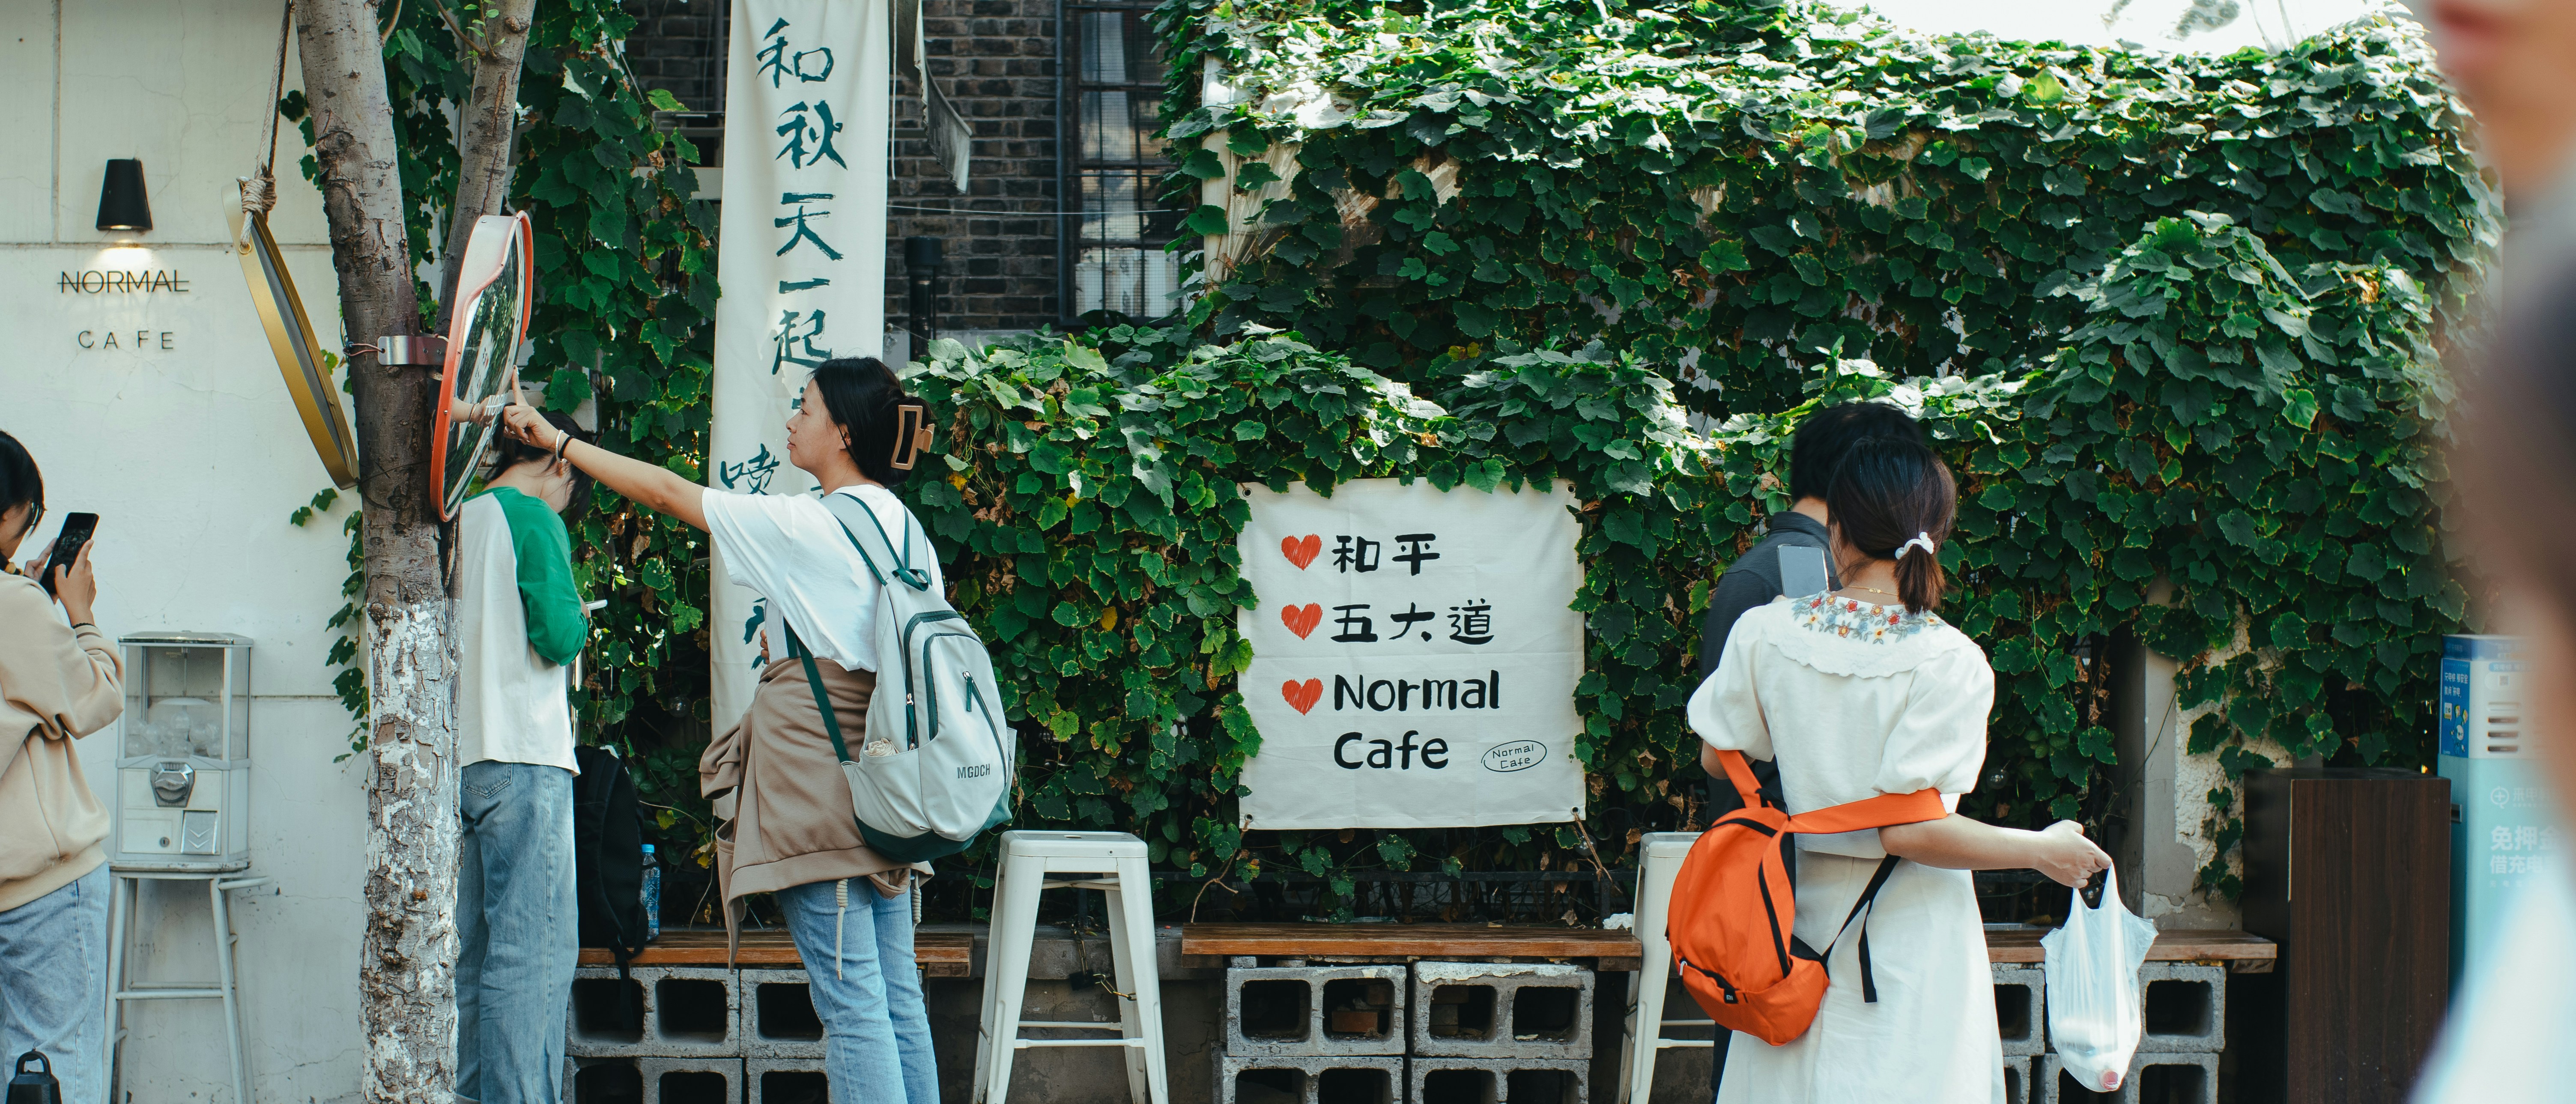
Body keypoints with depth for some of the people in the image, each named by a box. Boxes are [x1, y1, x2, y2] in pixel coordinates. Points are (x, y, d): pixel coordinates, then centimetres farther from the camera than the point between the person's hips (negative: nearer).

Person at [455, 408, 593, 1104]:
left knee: (475, 949, 9)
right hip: (524, 758, -8)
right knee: (535, 948, -10)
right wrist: (577, 622, 7)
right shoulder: (534, 518, -5)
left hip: (460, 759, 8)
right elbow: (558, 636, -12)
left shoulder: (458, 521, 16)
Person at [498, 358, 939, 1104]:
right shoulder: (903, 526, 11)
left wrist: (558, 441, 5)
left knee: (849, 993, -9)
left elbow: (666, 492, -5)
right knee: (896, 990, 8)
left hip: (814, 760, -8)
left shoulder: (806, 526, -11)